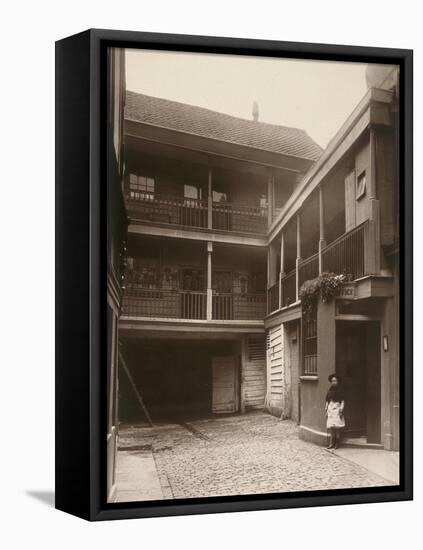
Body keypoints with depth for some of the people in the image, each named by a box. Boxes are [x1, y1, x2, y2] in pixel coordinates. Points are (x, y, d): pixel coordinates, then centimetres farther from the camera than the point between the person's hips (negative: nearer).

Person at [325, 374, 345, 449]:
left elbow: (342, 401, -1)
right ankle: (332, 443, 6)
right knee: (330, 427, 1)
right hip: (330, 409, 4)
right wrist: (326, 410, 12)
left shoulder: (339, 390, 0)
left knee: (337, 426, -5)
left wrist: (341, 409, -9)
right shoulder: (329, 391, 11)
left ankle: (337, 443, 2)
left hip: (337, 408, -4)